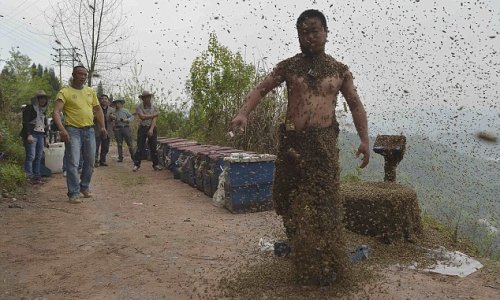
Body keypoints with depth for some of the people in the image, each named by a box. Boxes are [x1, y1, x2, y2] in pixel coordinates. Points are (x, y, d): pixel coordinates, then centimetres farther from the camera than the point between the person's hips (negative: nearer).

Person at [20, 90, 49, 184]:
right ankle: (29, 177, -9)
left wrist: (45, 137, 21)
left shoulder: (43, 110, 22)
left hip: (41, 135, 7)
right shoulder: (30, 108, -2)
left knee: (39, 157, 5)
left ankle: (37, 176, 7)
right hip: (31, 135, -7)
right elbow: (25, 122, -11)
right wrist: (29, 134, -20)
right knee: (30, 157, -10)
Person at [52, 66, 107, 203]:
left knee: (90, 162, 12)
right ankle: (74, 193, 1)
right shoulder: (65, 92, -7)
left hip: (89, 130, 5)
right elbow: (56, 112, -15)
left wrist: (102, 126, 9)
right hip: (73, 130, -5)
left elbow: (98, 109, 19)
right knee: (73, 163, -7)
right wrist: (62, 129, -29)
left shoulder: (90, 91, 11)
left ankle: (85, 187, 30)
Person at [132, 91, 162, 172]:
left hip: (152, 128, 1)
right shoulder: (139, 107, -2)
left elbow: (154, 119, -8)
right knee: (140, 147, -3)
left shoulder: (154, 107, 1)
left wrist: (151, 129, -20)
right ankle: (136, 164, 4)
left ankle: (156, 164, 10)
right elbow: (142, 117, -15)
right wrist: (153, 115, -9)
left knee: (153, 147, 3)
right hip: (142, 128, -1)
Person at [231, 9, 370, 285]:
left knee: (323, 204, 1)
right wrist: (243, 113, -20)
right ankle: (302, 259, 32)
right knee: (293, 202, 11)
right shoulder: (288, 67, 5)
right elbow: (260, 89, -1)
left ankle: (327, 266, 15)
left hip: (323, 143, -1)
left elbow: (356, 105, 10)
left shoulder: (340, 71, 7)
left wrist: (364, 139, 0)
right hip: (292, 141, 1)